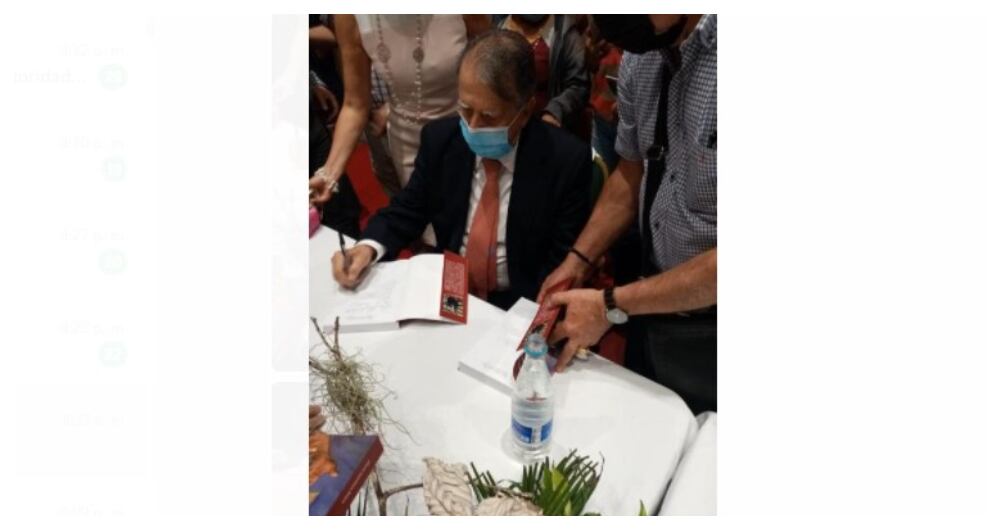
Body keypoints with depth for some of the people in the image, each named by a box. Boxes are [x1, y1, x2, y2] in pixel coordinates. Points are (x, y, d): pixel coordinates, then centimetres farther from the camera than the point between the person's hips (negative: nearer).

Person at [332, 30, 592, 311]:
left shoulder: (566, 160, -15)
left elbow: (563, 266, -11)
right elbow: (407, 211, 7)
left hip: (514, 307, -1)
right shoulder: (440, 138, -4)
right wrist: (368, 246, -13)